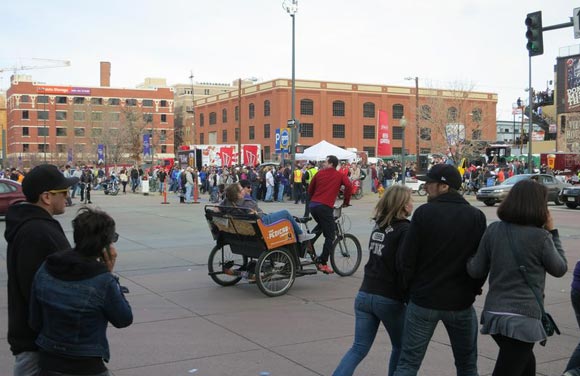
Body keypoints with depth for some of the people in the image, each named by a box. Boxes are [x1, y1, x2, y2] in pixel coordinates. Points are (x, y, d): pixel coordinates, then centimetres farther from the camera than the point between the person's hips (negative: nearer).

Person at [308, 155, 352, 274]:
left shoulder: (319, 173, 16)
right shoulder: (340, 176, 8)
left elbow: (310, 189, 19)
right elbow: (349, 186, -8)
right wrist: (346, 202, 4)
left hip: (313, 205, 5)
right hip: (325, 207, -5)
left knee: (322, 225, 34)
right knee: (330, 236, 2)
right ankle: (323, 263, -4)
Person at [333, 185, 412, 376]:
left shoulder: (378, 226, 10)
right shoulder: (404, 230, -12)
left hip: (365, 294, 6)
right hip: (389, 299, -6)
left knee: (359, 348, 8)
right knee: (401, 347, 17)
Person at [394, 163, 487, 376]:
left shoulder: (424, 213, -12)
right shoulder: (476, 217, -3)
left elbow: (406, 257, -11)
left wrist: (409, 285, 7)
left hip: (423, 300, -2)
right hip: (461, 302, 3)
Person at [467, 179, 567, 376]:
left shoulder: (493, 230, 1)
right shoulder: (540, 236, -11)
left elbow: (476, 271, 4)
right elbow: (560, 269, 5)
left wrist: (468, 261, 25)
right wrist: (552, 231, 10)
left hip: (494, 314, 6)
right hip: (522, 317, -6)